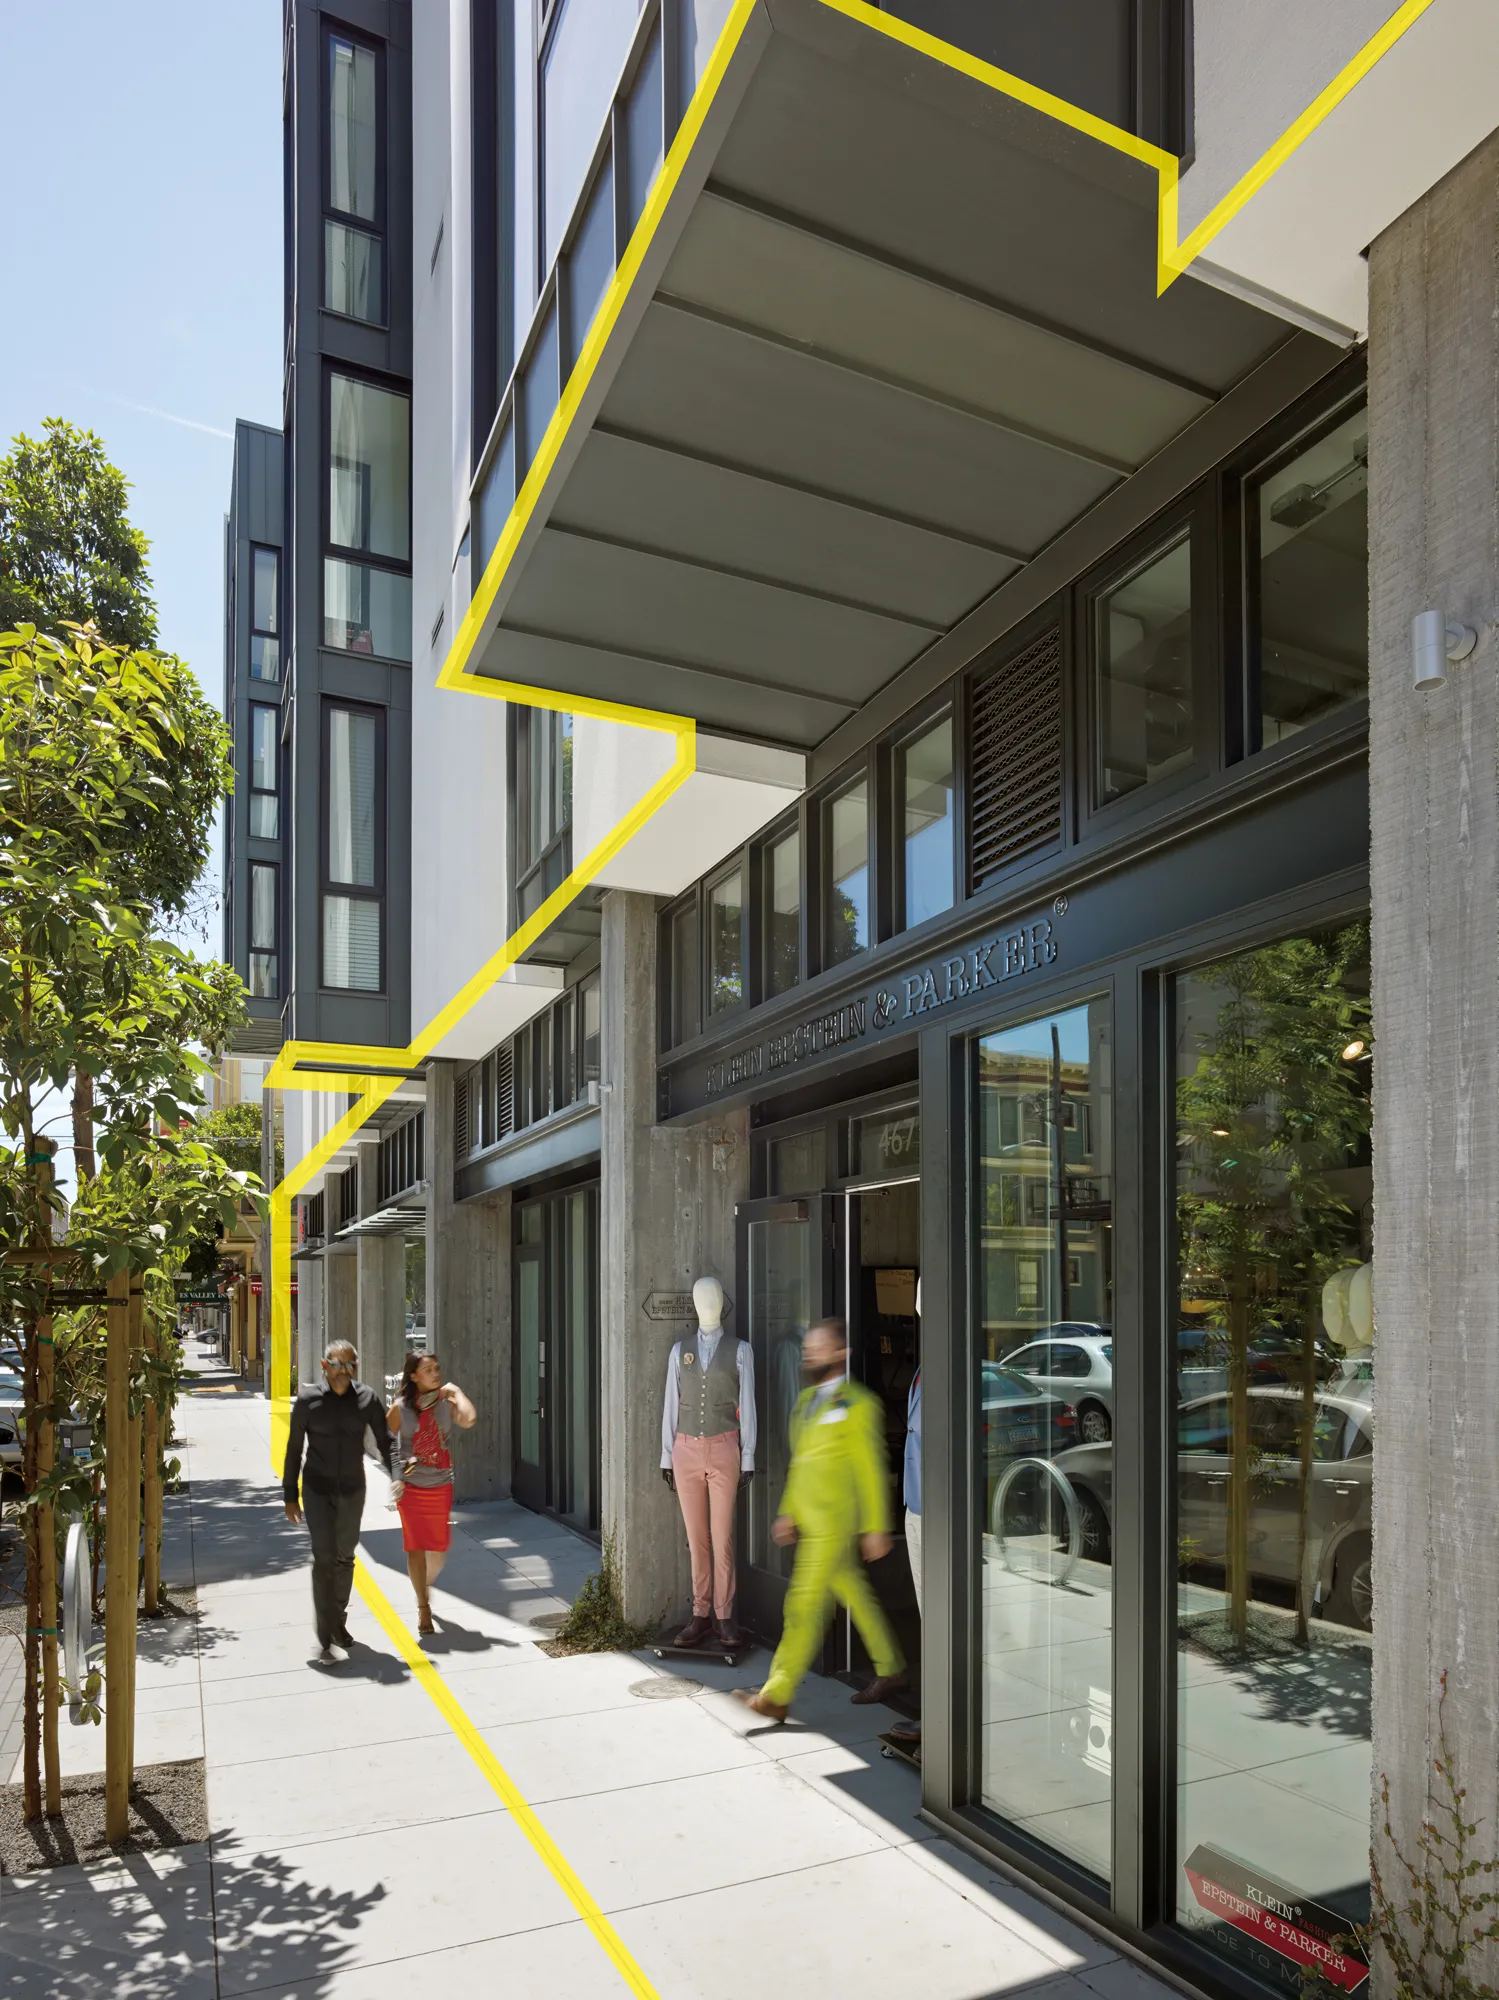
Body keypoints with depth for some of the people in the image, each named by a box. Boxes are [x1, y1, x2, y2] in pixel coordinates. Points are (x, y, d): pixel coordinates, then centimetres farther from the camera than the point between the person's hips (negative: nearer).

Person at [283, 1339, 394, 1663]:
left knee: (345, 1558, 15)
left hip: (353, 1490, 2)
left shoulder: (367, 1399, -7)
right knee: (324, 1558, -10)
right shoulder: (308, 1400, -10)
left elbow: (385, 1442, 1)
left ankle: (338, 1622, 34)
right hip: (318, 1490, -2)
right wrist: (290, 1496, 0)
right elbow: (294, 1450, -2)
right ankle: (325, 1639, -4)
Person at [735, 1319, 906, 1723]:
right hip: (809, 1519, 8)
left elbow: (871, 1470, -12)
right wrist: (787, 1511, 17)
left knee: (806, 1603, -7)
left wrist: (876, 1528, -11)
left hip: (834, 1523, -8)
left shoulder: (857, 1404, -12)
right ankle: (890, 1670, 31)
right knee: (855, 1594, 17)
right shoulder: (807, 1400, 12)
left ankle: (777, 1696, -3)